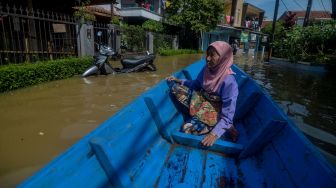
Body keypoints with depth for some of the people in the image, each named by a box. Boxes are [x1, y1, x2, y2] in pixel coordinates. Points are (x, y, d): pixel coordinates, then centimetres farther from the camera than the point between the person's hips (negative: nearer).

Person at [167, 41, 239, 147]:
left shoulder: (229, 82, -29)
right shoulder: (207, 69, -11)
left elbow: (227, 116, -28)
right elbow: (196, 85, 10)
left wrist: (214, 134, -36)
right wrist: (179, 81, -2)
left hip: (215, 112, -6)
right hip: (202, 100, 7)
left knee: (187, 129, -22)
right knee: (176, 88, -7)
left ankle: (225, 127, -7)